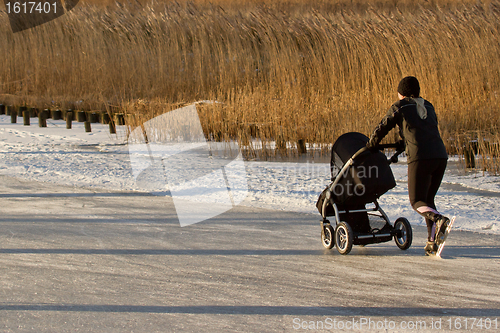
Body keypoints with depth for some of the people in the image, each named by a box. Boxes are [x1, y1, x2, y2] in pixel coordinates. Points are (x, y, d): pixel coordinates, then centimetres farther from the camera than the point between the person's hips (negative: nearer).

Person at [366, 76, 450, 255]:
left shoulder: (399, 107, 7)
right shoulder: (428, 107, 23)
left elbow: (382, 129, 9)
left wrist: (370, 146, 27)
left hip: (420, 158, -6)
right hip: (440, 156, 6)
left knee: (417, 201, -2)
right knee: (428, 199, 16)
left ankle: (439, 220, -33)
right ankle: (433, 241, 4)